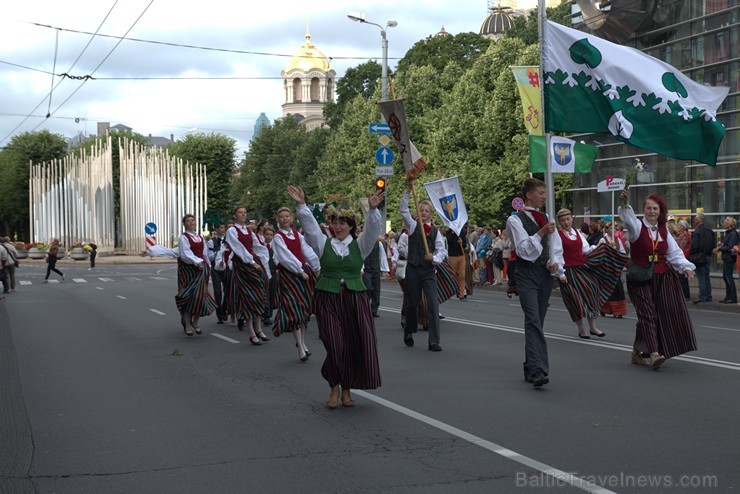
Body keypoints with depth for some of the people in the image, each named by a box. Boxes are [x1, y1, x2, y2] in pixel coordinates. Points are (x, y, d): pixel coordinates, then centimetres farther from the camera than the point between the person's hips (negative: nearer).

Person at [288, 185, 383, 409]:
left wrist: (373, 209, -23)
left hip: (355, 299, 1)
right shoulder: (324, 243, 6)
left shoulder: (359, 245, 6)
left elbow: (373, 229, -7)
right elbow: (310, 225, -4)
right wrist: (301, 205, -17)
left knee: (354, 345, 1)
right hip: (327, 299, -1)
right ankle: (334, 387, 11)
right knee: (335, 345, -6)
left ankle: (347, 388, 14)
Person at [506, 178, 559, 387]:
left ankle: (530, 369, 20)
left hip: (545, 274, 6)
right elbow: (523, 249, -14)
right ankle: (538, 370, -28)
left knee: (537, 321, 10)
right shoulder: (515, 220, -4)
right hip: (527, 274, -6)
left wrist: (554, 262, -3)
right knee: (533, 320, -18)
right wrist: (540, 233, -25)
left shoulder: (546, 219, 16)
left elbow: (556, 246, 16)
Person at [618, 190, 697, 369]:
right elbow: (628, 218, -28)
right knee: (647, 314, -13)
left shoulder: (663, 231, 10)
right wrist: (625, 204, -48)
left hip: (662, 277, 6)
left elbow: (674, 252, 8)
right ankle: (654, 353, -20)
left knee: (666, 313, 6)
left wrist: (686, 267, -7)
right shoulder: (637, 226, -6)